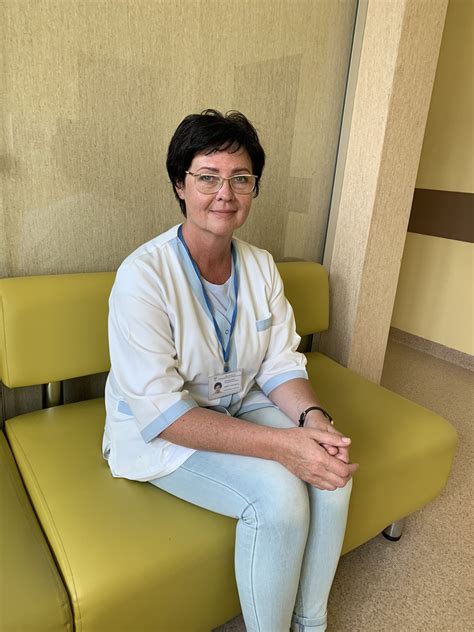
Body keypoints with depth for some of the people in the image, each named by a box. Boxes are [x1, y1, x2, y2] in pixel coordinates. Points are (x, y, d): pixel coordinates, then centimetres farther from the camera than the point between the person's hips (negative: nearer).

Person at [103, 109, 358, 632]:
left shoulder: (261, 266, -3)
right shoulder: (144, 275, -23)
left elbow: (282, 364, -1)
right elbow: (160, 412, -26)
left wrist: (312, 418, -22)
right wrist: (280, 443, -31)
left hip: (243, 409, 6)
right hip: (160, 434, -5)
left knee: (332, 474, -15)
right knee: (278, 495, -25)